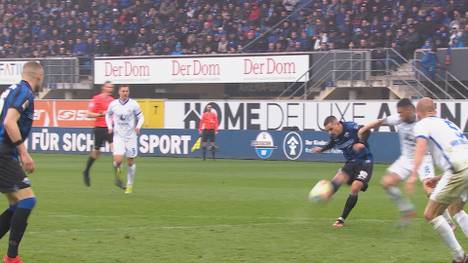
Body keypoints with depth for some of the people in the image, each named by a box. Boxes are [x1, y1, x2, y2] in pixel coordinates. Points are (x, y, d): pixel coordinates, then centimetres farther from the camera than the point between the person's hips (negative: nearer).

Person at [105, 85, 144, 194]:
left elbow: (140, 117, 2)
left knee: (130, 162, 4)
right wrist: (110, 126, 4)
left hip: (130, 136, 0)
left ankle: (130, 185, 20)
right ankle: (117, 169, 22)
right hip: (118, 136, 0)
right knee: (118, 160, -16)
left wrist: (138, 126, -17)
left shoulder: (133, 104, -6)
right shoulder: (113, 104, -1)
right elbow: (108, 115, 17)